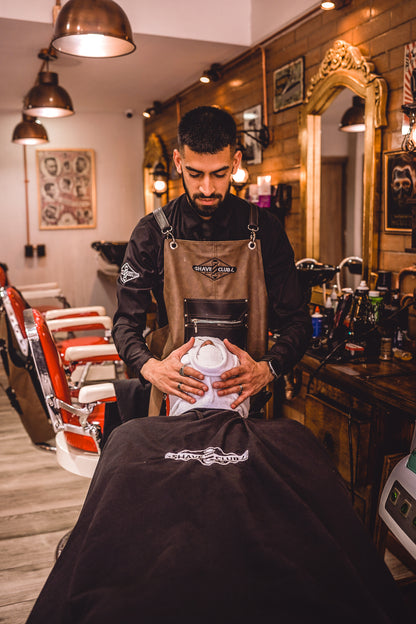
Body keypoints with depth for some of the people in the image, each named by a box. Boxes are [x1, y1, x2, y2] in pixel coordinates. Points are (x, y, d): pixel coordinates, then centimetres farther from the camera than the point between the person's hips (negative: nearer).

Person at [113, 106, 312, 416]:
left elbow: (296, 320, -2)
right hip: (175, 395, 0)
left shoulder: (265, 229, -2)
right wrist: (151, 367, -25)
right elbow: (127, 322, -3)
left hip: (245, 399, 1)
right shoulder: (152, 232, -3)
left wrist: (267, 369, -23)